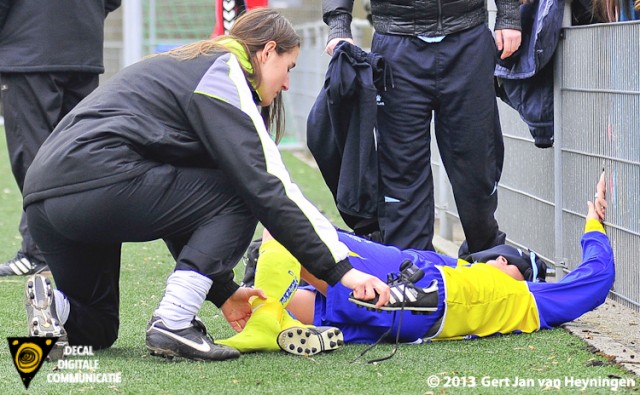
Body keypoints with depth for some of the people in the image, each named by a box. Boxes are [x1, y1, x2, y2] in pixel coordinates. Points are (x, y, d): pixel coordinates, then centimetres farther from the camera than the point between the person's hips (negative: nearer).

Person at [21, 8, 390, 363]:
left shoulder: (185, 66, 29)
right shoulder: (224, 73, 1)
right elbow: (265, 186, -9)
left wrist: (223, 290, 27)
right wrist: (339, 268, -8)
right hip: (101, 184, -10)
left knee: (96, 329, 27)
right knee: (240, 198, 3)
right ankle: (173, 325, -7)